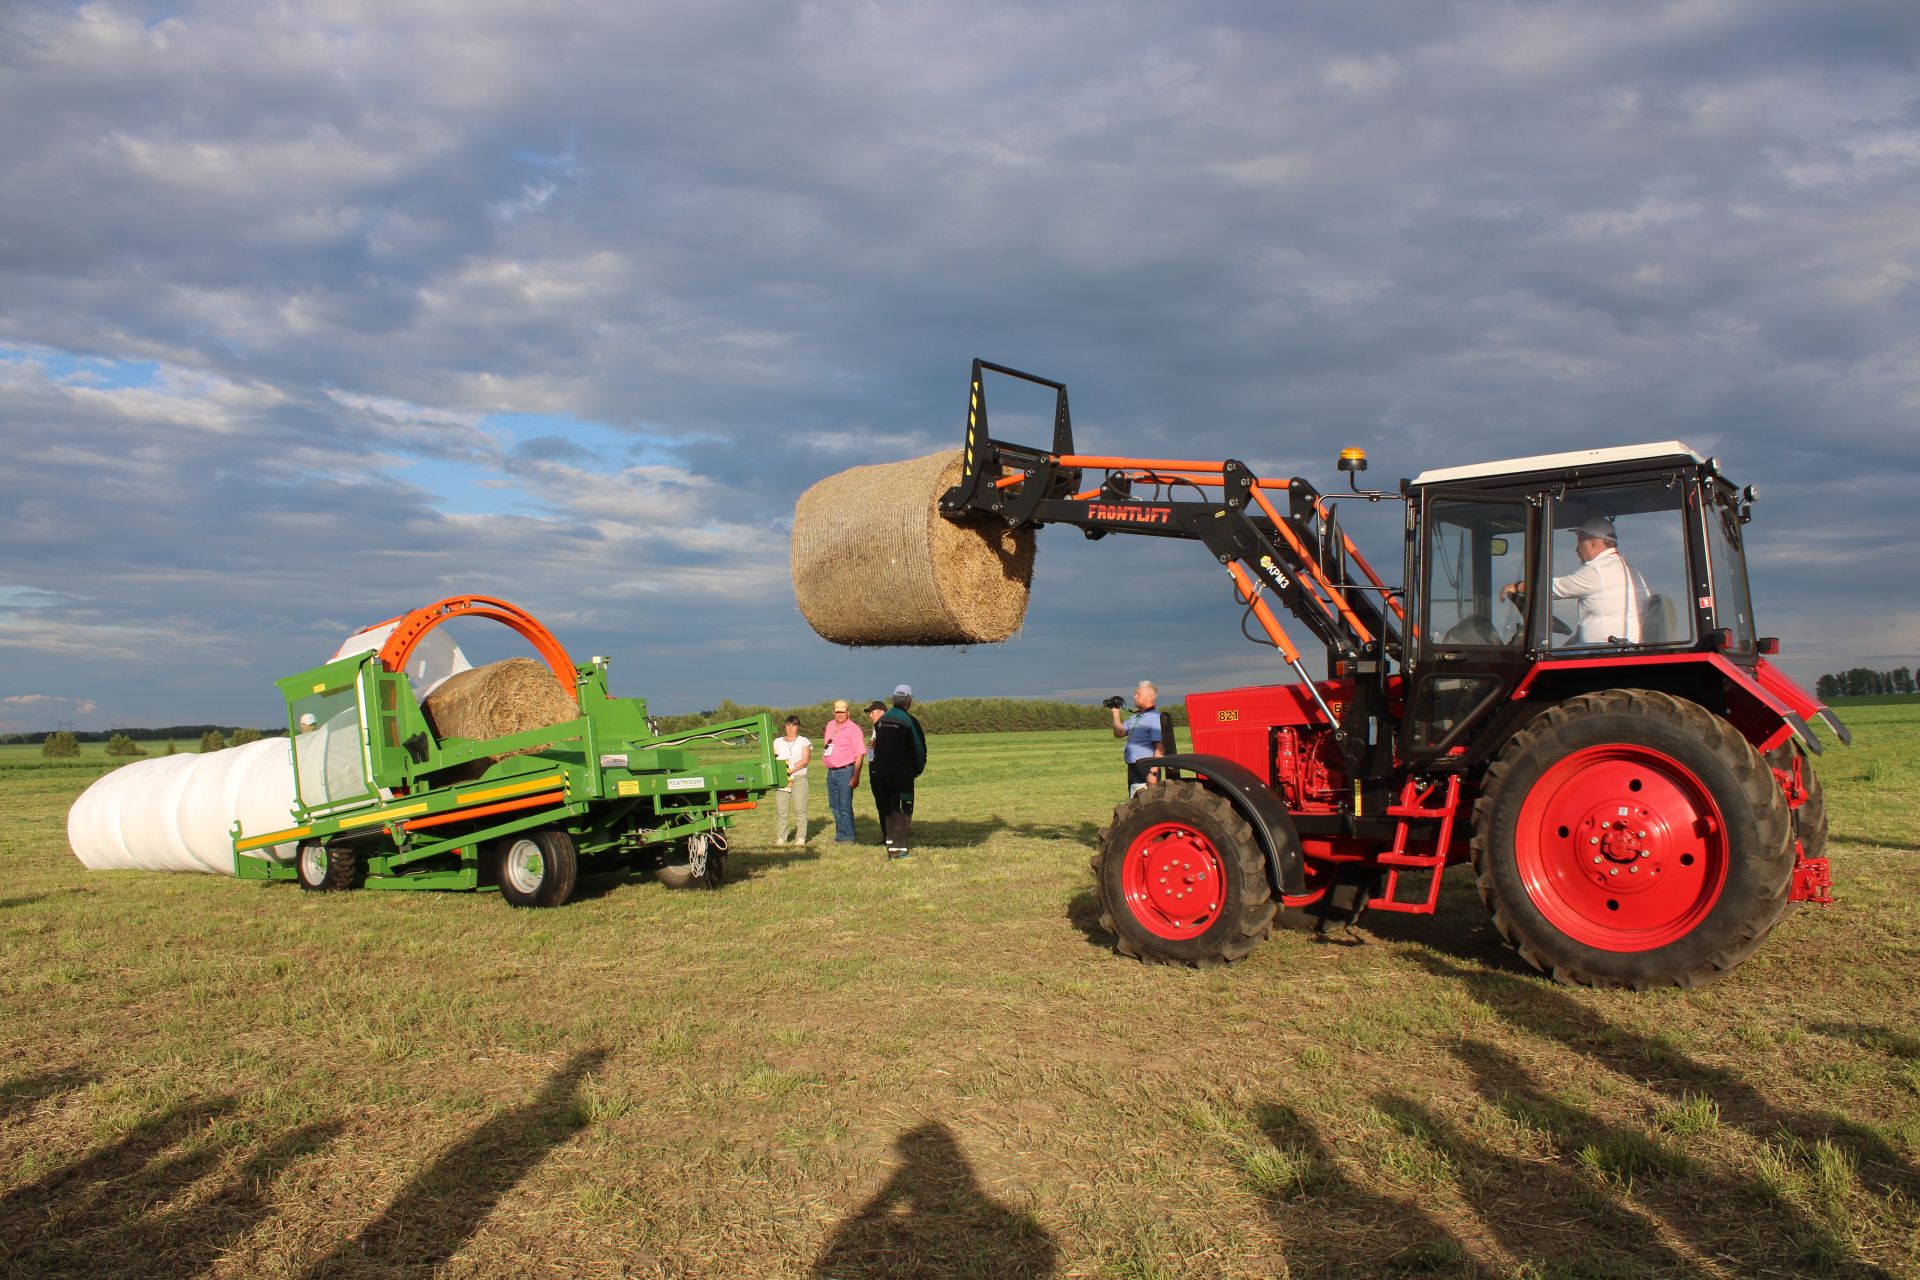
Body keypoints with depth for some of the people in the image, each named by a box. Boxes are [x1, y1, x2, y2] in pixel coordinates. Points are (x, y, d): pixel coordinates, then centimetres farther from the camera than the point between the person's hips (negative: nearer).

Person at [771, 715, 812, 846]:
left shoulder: (804, 742, 10)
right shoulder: (777, 742, 20)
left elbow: (805, 760, -2)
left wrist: (791, 770, -14)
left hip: (799, 778, -2)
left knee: (800, 809, -6)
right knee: (780, 810, -3)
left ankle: (800, 837, -2)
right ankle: (780, 838, 1)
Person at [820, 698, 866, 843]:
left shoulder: (853, 729, -10)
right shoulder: (830, 725, 13)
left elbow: (860, 754, -14)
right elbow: (825, 746, 28)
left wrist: (856, 776, -19)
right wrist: (823, 738, 5)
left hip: (845, 771, -8)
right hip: (831, 771, 8)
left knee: (845, 806, -7)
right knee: (834, 805, 14)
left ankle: (847, 837, -1)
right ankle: (840, 833, 25)